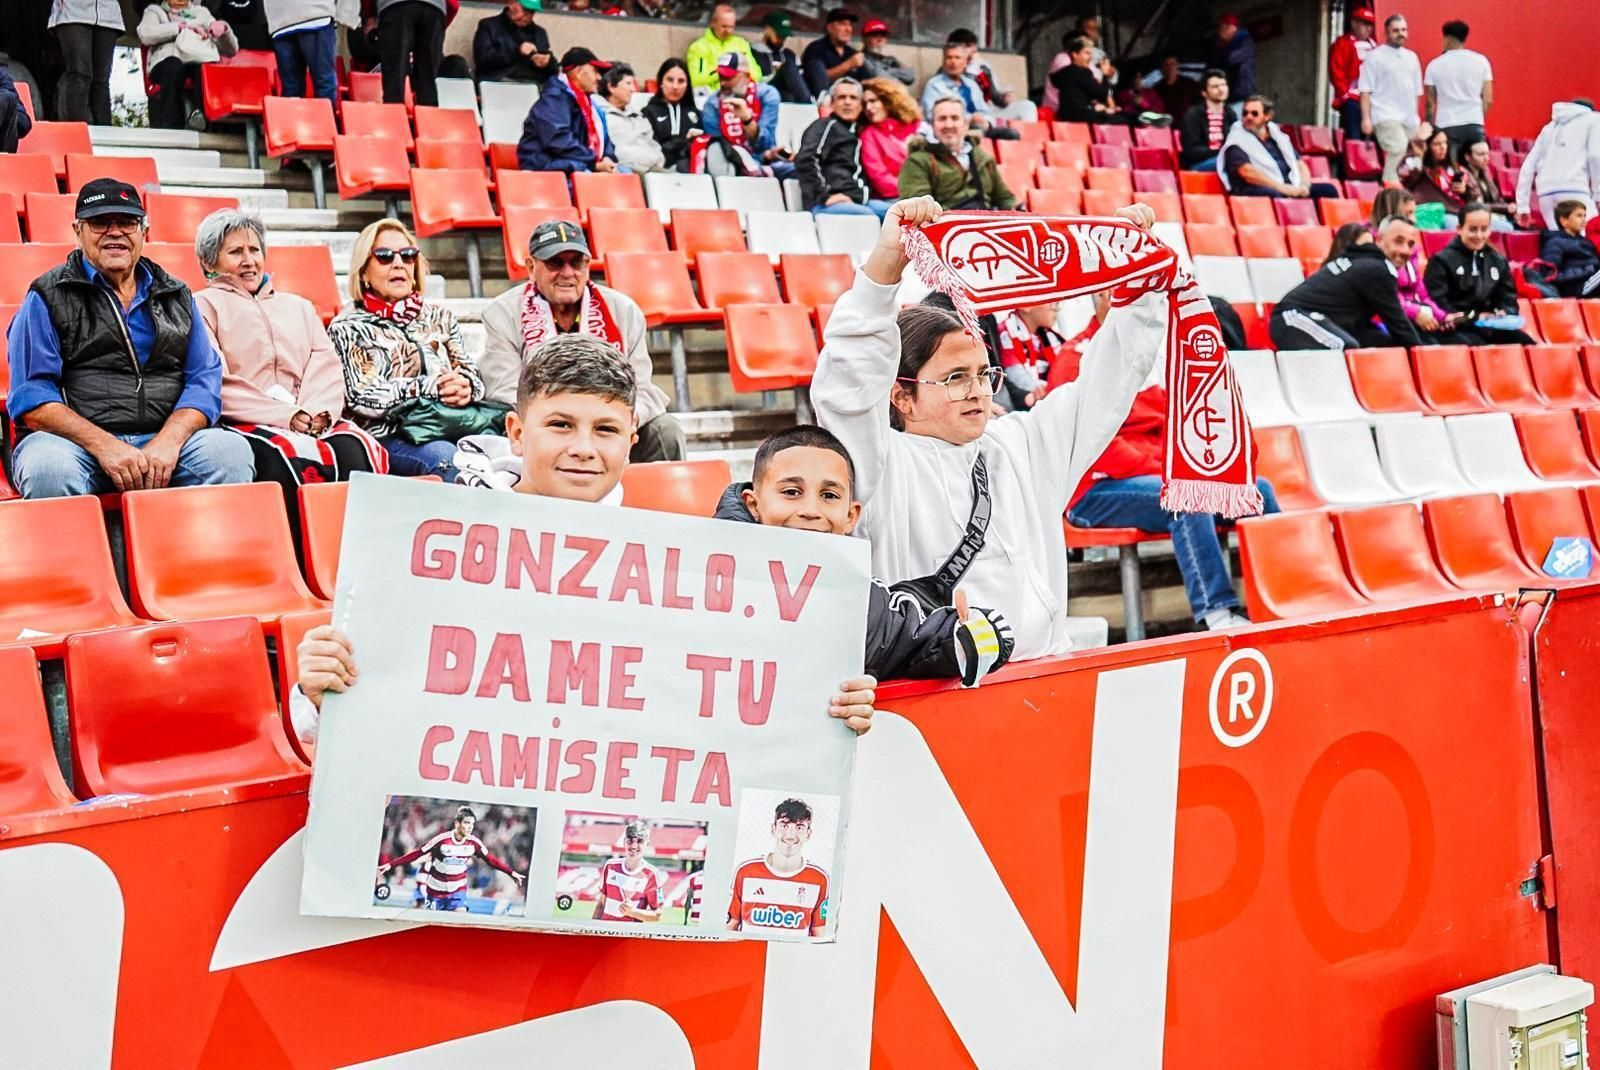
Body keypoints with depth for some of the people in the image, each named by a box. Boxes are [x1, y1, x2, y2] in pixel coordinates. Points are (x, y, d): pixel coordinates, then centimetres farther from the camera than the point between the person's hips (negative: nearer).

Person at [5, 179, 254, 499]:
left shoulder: (176, 297, 20)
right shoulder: (48, 299, 8)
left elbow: (204, 378, 9)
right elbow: (31, 398, -2)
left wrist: (168, 441, -12)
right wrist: (104, 445, -17)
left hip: (164, 439, 2)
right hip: (77, 441, -2)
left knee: (232, 451, -28)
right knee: (49, 467, -37)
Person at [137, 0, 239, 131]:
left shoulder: (202, 12, 34)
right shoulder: (155, 11, 28)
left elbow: (231, 49, 25)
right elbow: (145, 34, 2)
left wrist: (224, 29, 5)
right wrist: (181, 27, -4)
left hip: (201, 61, 2)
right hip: (167, 62, -2)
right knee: (173, 67, -38)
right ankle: (169, 128, -47)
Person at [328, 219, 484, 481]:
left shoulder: (439, 317, 24)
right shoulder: (346, 328, 8)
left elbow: (473, 375, 18)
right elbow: (361, 396, -6)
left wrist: (465, 388, -8)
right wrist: (433, 388, -12)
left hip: (450, 428, 4)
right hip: (387, 437, -4)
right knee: (447, 458, -37)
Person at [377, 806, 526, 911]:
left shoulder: (474, 843, -10)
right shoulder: (442, 840, -21)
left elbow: (491, 860, 0)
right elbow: (417, 853, -17)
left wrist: (512, 873, -4)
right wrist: (390, 865, -21)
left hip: (458, 890, 2)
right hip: (436, 890, -2)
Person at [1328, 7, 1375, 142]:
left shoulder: (1372, 46, 20)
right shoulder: (1342, 44, -1)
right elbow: (1336, 72, -9)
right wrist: (1345, 94, -15)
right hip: (1352, 100, -7)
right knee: (1353, 140, -13)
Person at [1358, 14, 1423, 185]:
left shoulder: (1411, 57, 17)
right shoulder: (1374, 56, 0)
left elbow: (1416, 91, 21)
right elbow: (1365, 90, -5)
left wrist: (1416, 117, 16)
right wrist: (1366, 118, -13)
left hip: (1409, 118, 6)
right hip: (1386, 116, -6)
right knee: (1398, 150, -26)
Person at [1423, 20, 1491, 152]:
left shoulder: (1435, 65, 2)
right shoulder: (1481, 61, 6)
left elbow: (1430, 103, 4)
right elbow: (1488, 100, 5)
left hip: (1446, 126, -1)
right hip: (1474, 125, 1)